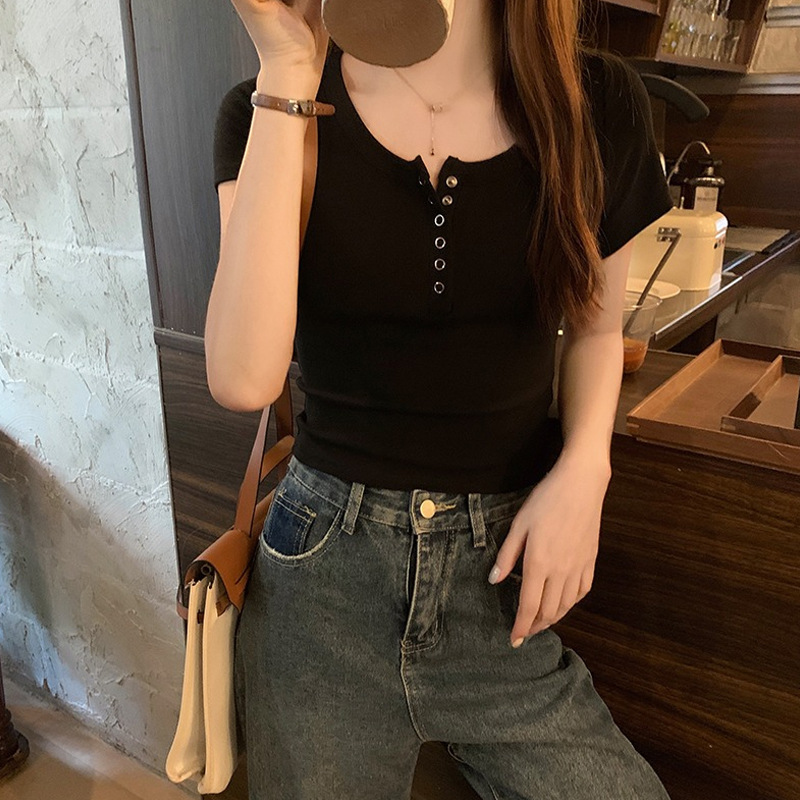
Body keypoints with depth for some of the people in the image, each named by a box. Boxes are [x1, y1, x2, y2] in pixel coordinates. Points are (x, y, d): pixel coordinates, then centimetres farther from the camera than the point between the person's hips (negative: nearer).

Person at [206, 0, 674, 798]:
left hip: (504, 564, 1)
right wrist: (288, 78, -19)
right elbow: (243, 378, -20)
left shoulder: (597, 102, -3)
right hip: (326, 564, 0)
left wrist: (584, 468, -8)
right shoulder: (273, 109, -5)